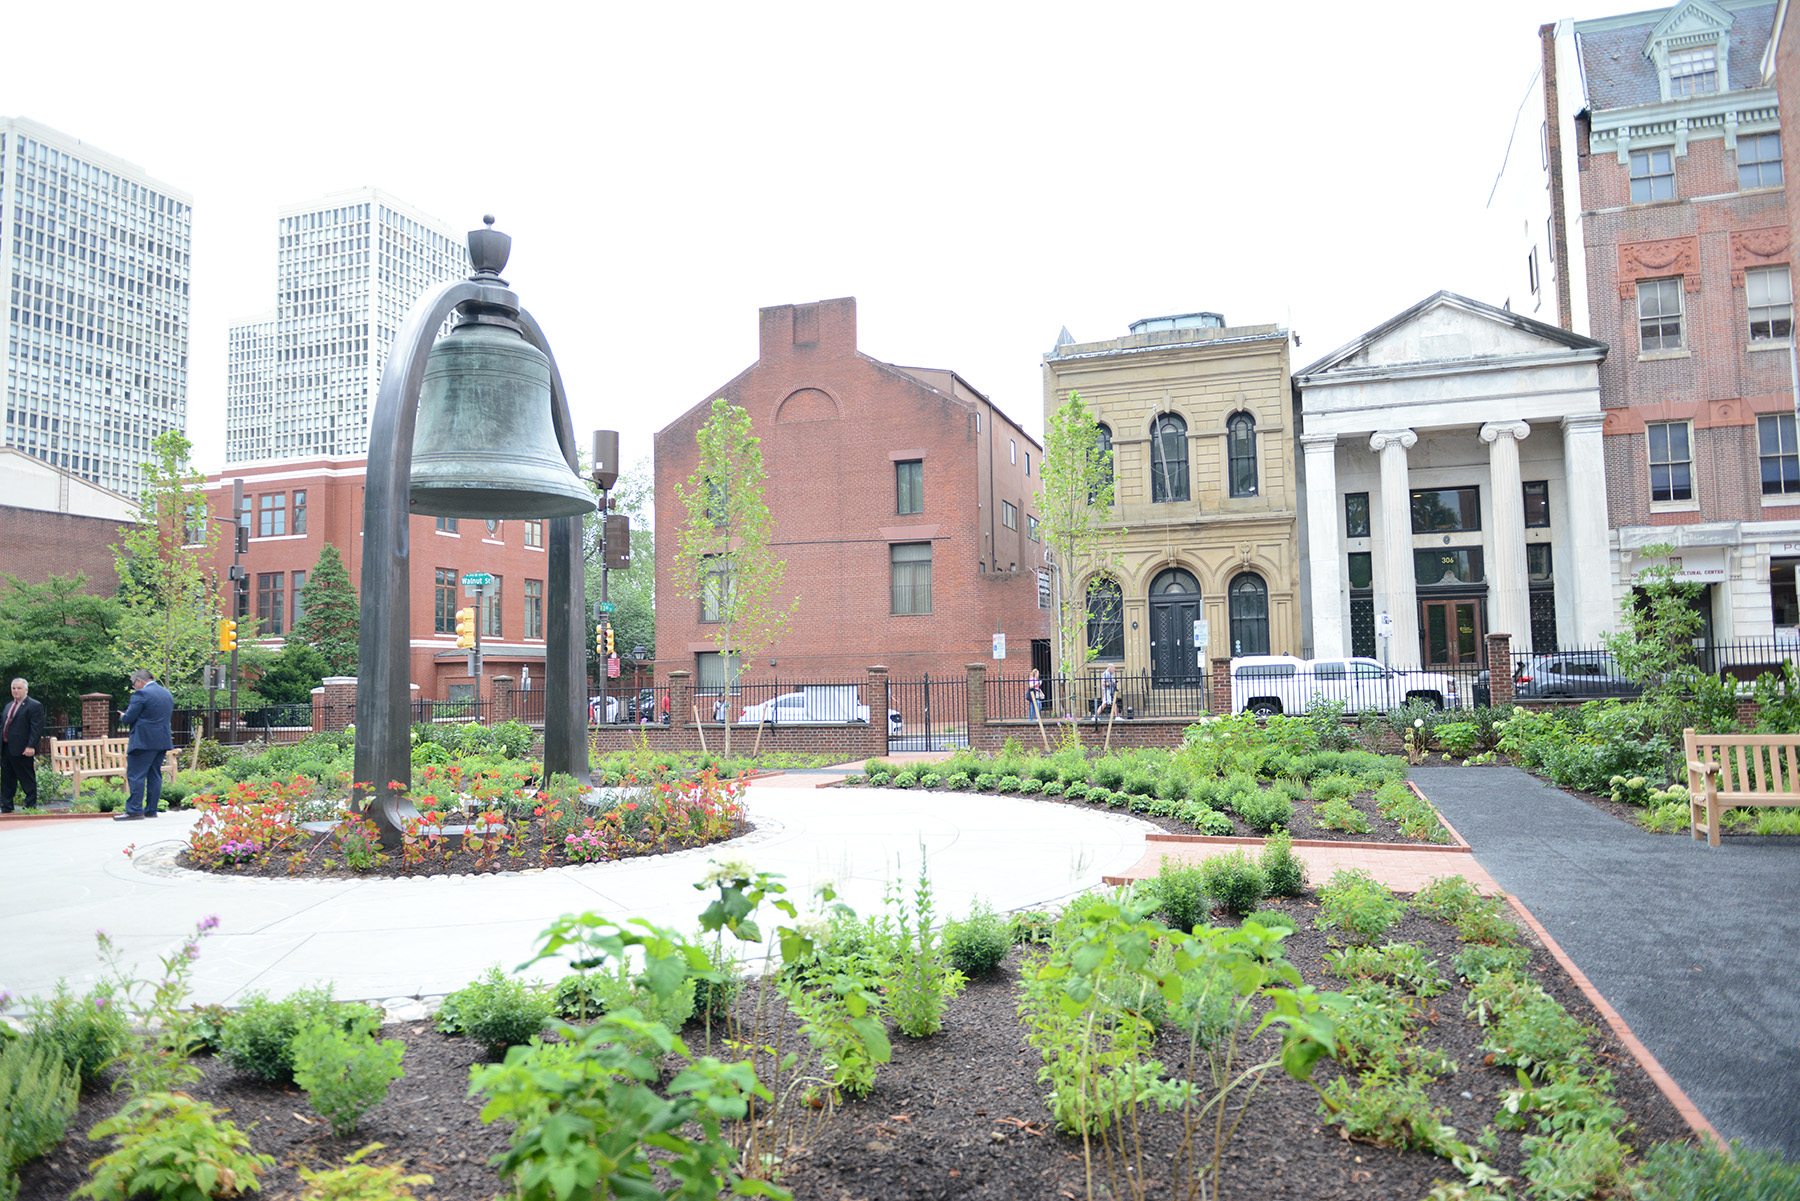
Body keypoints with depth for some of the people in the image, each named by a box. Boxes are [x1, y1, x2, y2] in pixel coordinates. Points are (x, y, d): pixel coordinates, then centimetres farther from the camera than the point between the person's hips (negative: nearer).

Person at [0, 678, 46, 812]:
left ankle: (31, 807, 6)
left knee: (27, 781, -1)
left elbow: (37, 729, -14)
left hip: (23, 751, -8)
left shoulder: (34, 706, -7)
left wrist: (30, 747, -21)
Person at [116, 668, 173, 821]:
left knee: (136, 775, -4)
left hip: (144, 741, -8)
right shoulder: (167, 694, 14)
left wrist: (122, 717, 11)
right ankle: (151, 810, 12)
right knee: (154, 775, 10)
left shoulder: (141, 694, -12)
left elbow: (128, 718, -13)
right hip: (162, 741, 8)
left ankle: (134, 811, -6)